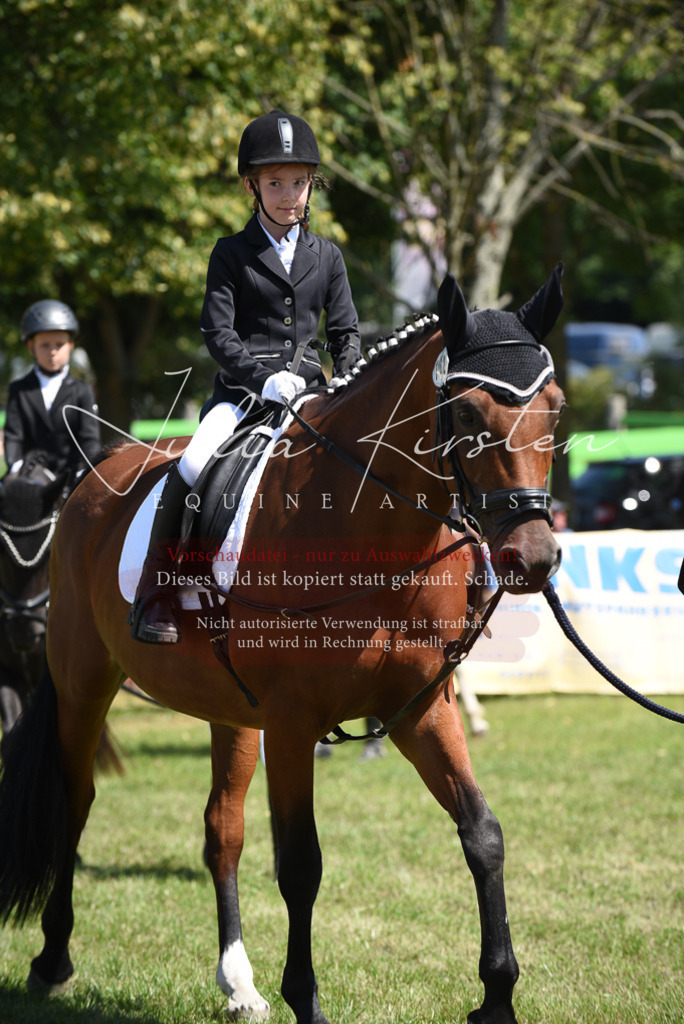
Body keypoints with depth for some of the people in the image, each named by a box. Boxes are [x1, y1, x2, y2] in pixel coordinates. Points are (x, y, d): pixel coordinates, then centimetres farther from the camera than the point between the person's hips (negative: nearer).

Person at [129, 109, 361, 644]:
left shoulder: (327, 256, 14)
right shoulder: (232, 253, 4)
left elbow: (346, 332, 15)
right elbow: (218, 332, -3)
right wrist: (265, 378, -18)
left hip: (309, 390, 3)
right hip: (243, 389, -3)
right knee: (194, 465, -28)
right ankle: (155, 590, -18)